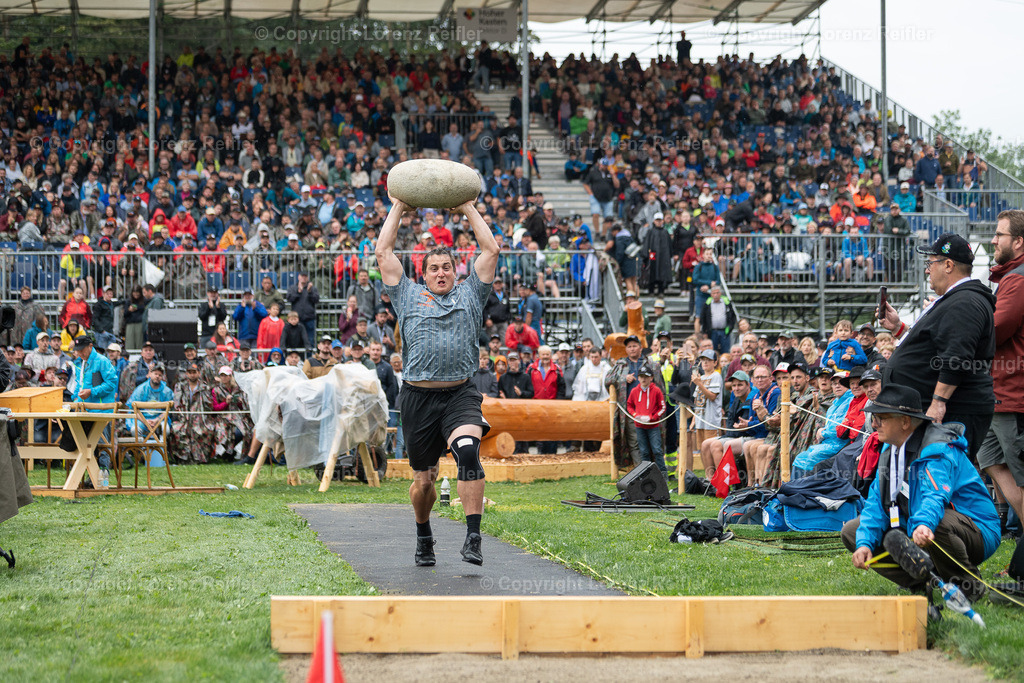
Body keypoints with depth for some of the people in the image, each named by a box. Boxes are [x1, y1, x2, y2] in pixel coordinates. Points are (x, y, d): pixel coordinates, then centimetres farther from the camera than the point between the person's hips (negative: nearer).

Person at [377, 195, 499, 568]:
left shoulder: (469, 294, 16)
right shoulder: (408, 295, 15)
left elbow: (490, 249, 14)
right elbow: (383, 252, 13)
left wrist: (469, 209, 19)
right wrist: (397, 209, 20)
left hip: (461, 395, -1)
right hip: (419, 397, 1)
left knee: (468, 451, -27)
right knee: (423, 478, 6)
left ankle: (473, 537, -29)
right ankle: (424, 537, 33)